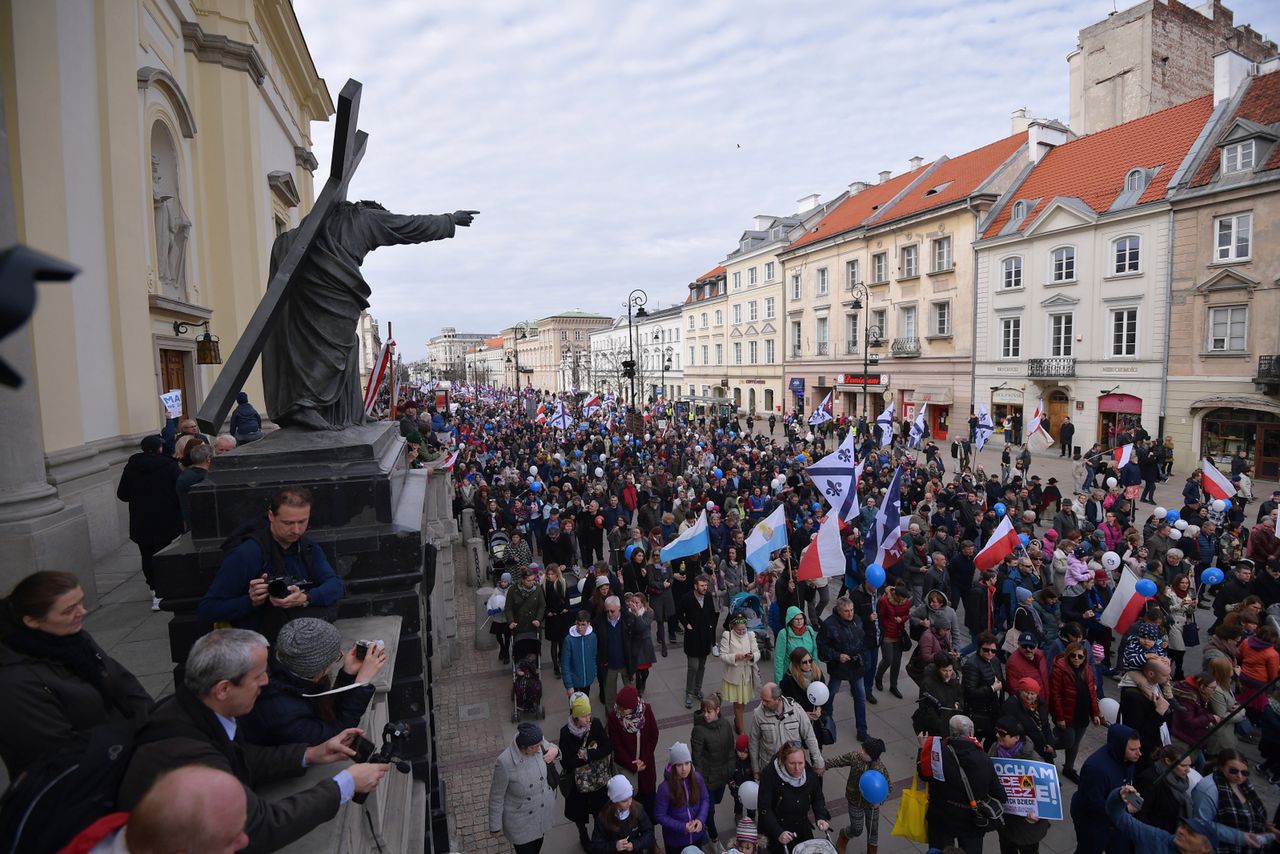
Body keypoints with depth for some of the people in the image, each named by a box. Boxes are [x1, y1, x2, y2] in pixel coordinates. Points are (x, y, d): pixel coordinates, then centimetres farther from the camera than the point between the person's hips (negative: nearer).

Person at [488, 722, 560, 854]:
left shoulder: (538, 744, -21)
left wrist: (554, 750, -21)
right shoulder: (505, 762, -35)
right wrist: (495, 826, -8)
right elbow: (496, 796, -20)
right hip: (520, 821, -5)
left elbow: (551, 746, 3)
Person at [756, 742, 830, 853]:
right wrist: (778, 833, -33)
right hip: (775, 829, -4)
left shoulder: (809, 773, -12)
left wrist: (821, 818, -13)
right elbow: (764, 808, -24)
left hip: (802, 828, 4)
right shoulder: (769, 774, -27)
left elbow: (818, 798, 4)